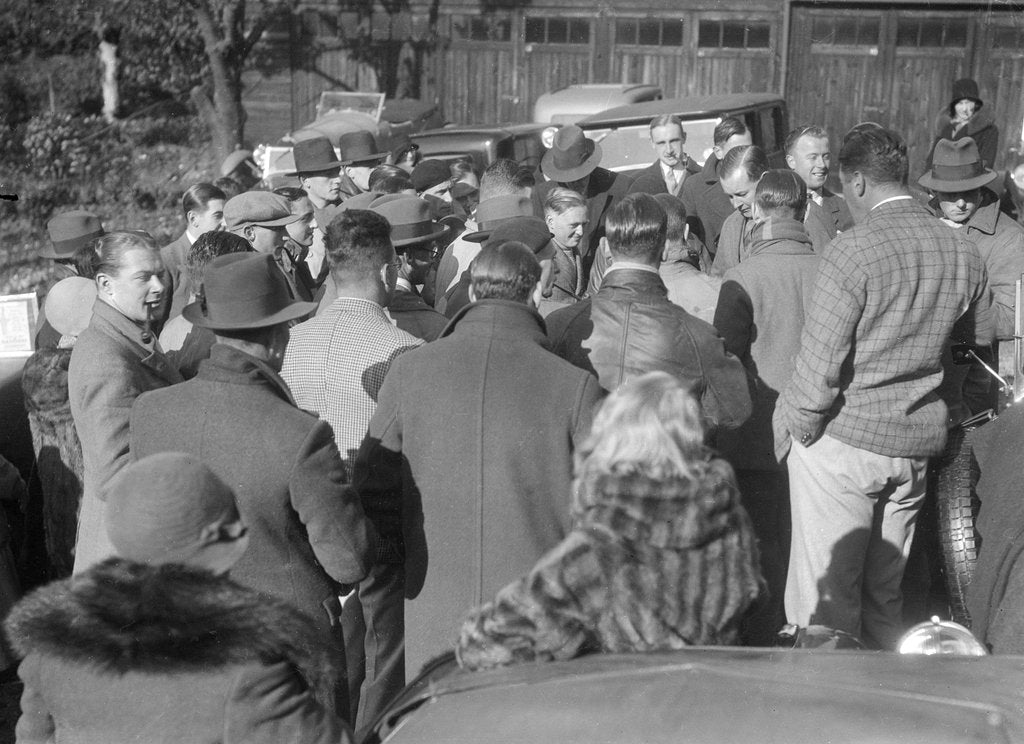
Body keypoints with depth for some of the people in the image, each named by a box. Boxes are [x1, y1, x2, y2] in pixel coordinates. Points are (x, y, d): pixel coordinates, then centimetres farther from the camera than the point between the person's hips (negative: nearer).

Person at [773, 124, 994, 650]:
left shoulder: (850, 253, -17)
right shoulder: (964, 253, 2)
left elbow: (818, 371, -16)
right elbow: (981, 348, 14)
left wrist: (790, 428, -2)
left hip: (843, 445, -6)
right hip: (917, 447, 6)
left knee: (824, 602, 4)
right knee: (885, 595, 19)